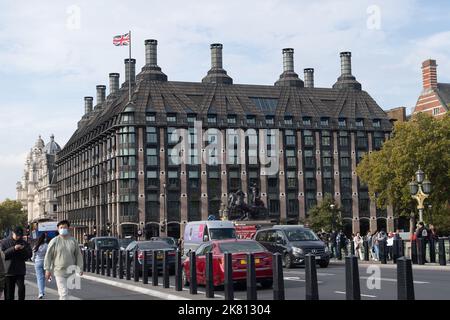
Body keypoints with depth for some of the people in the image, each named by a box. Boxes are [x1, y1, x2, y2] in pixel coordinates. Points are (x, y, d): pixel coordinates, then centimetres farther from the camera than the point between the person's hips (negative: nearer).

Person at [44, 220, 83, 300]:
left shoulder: (73, 241, 6)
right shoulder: (54, 241, -2)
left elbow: (78, 255, 8)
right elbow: (48, 256, -1)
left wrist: (80, 268, 4)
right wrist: (47, 269, -5)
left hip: (71, 272, 3)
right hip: (59, 272, -3)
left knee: (64, 292, 12)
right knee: (64, 293, -8)